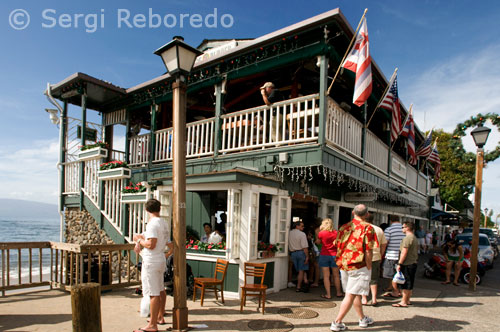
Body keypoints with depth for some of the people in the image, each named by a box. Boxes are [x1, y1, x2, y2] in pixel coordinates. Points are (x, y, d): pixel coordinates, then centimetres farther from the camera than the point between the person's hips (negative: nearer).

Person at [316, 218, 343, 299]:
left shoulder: (321, 233, -8)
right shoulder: (336, 233, -2)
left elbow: (318, 242, 8)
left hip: (324, 255, -2)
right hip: (334, 255, 2)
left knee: (326, 276, 2)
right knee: (336, 275, 15)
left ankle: (328, 294, 2)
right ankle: (338, 292, 25)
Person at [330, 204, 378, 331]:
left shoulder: (344, 227, 6)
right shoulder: (367, 228, -10)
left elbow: (338, 245, 10)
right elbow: (368, 250, -14)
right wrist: (369, 267, -5)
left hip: (344, 265, 6)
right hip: (359, 266, -6)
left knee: (356, 293, 20)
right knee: (351, 295, 0)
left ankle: (363, 319, 35)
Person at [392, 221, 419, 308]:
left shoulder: (407, 238, -17)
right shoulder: (415, 238, 15)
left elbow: (404, 252, -20)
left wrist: (399, 263, -18)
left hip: (407, 264, -10)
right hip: (413, 263, 10)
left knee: (405, 284, -4)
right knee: (410, 284, 14)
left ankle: (403, 302, 1)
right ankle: (407, 300, 21)